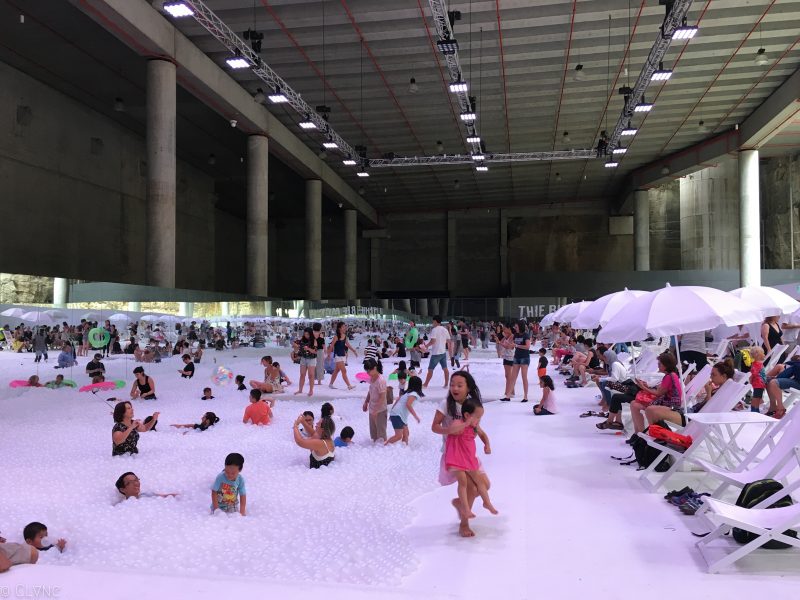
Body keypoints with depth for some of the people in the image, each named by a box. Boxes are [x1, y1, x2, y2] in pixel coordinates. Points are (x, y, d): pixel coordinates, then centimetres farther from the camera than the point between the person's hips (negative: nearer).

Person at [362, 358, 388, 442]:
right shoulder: (371, 378, 3)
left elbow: (382, 397, -25)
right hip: (372, 410, 9)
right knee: (373, 431, 18)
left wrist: (376, 410, -26)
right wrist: (366, 402, 15)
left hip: (380, 411, -9)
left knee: (381, 432, 1)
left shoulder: (380, 381, -23)